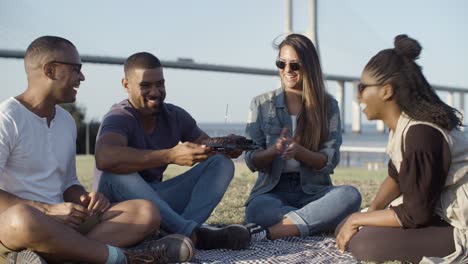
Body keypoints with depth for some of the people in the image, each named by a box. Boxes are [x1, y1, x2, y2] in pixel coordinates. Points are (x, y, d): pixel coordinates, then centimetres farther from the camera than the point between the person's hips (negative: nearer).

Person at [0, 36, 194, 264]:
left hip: (63, 224, 7)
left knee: (145, 213, -13)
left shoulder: (66, 121, 16)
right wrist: (47, 210, -23)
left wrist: (84, 199, -1)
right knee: (23, 219, -44)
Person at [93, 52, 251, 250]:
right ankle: (192, 233, -36)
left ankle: (179, 232, -30)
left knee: (221, 163, -6)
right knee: (117, 174, -38)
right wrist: (171, 156, -45)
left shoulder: (175, 116, 1)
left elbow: (208, 148, 7)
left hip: (157, 197, 6)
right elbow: (105, 158, -41)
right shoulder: (119, 117, -19)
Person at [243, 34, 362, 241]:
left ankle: (271, 232, -33)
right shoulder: (261, 104, 7)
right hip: (273, 192, -1)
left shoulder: (327, 105, 6)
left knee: (350, 195, -32)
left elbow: (330, 161, -1)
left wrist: (298, 151, -21)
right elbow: (251, 161, 3)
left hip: (313, 191, 1)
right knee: (257, 209, -37)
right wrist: (274, 150, -20)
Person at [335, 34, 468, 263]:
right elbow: (395, 177, 15)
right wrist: (370, 212, -1)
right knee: (345, 230, 5)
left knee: (363, 244, -24)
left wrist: (357, 219, -12)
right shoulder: (403, 124, 2)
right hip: (436, 213, 9)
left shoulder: (421, 135, -27)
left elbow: (416, 214, -23)